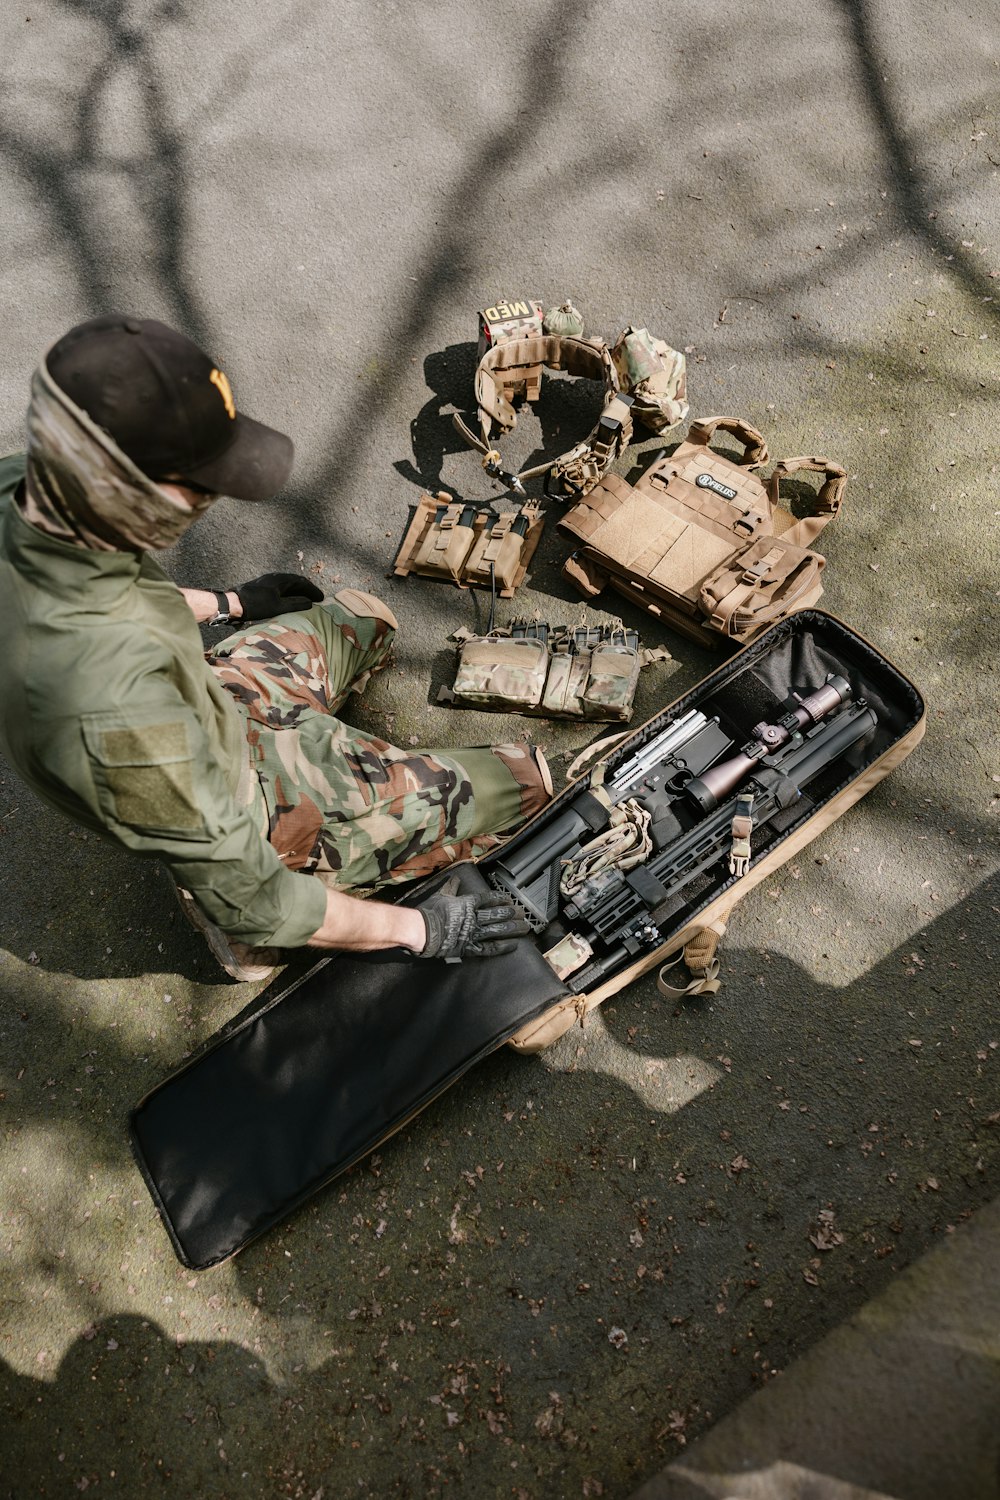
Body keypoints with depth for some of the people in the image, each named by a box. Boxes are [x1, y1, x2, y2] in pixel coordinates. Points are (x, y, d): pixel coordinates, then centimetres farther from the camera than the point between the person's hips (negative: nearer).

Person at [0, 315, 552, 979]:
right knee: (526, 777, -4)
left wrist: (225, 603, 17)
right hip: (245, 806, -8)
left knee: (366, 616, 26)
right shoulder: (117, 718, -44)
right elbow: (246, 900, -29)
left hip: (205, 711, 8)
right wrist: (419, 930, -17)